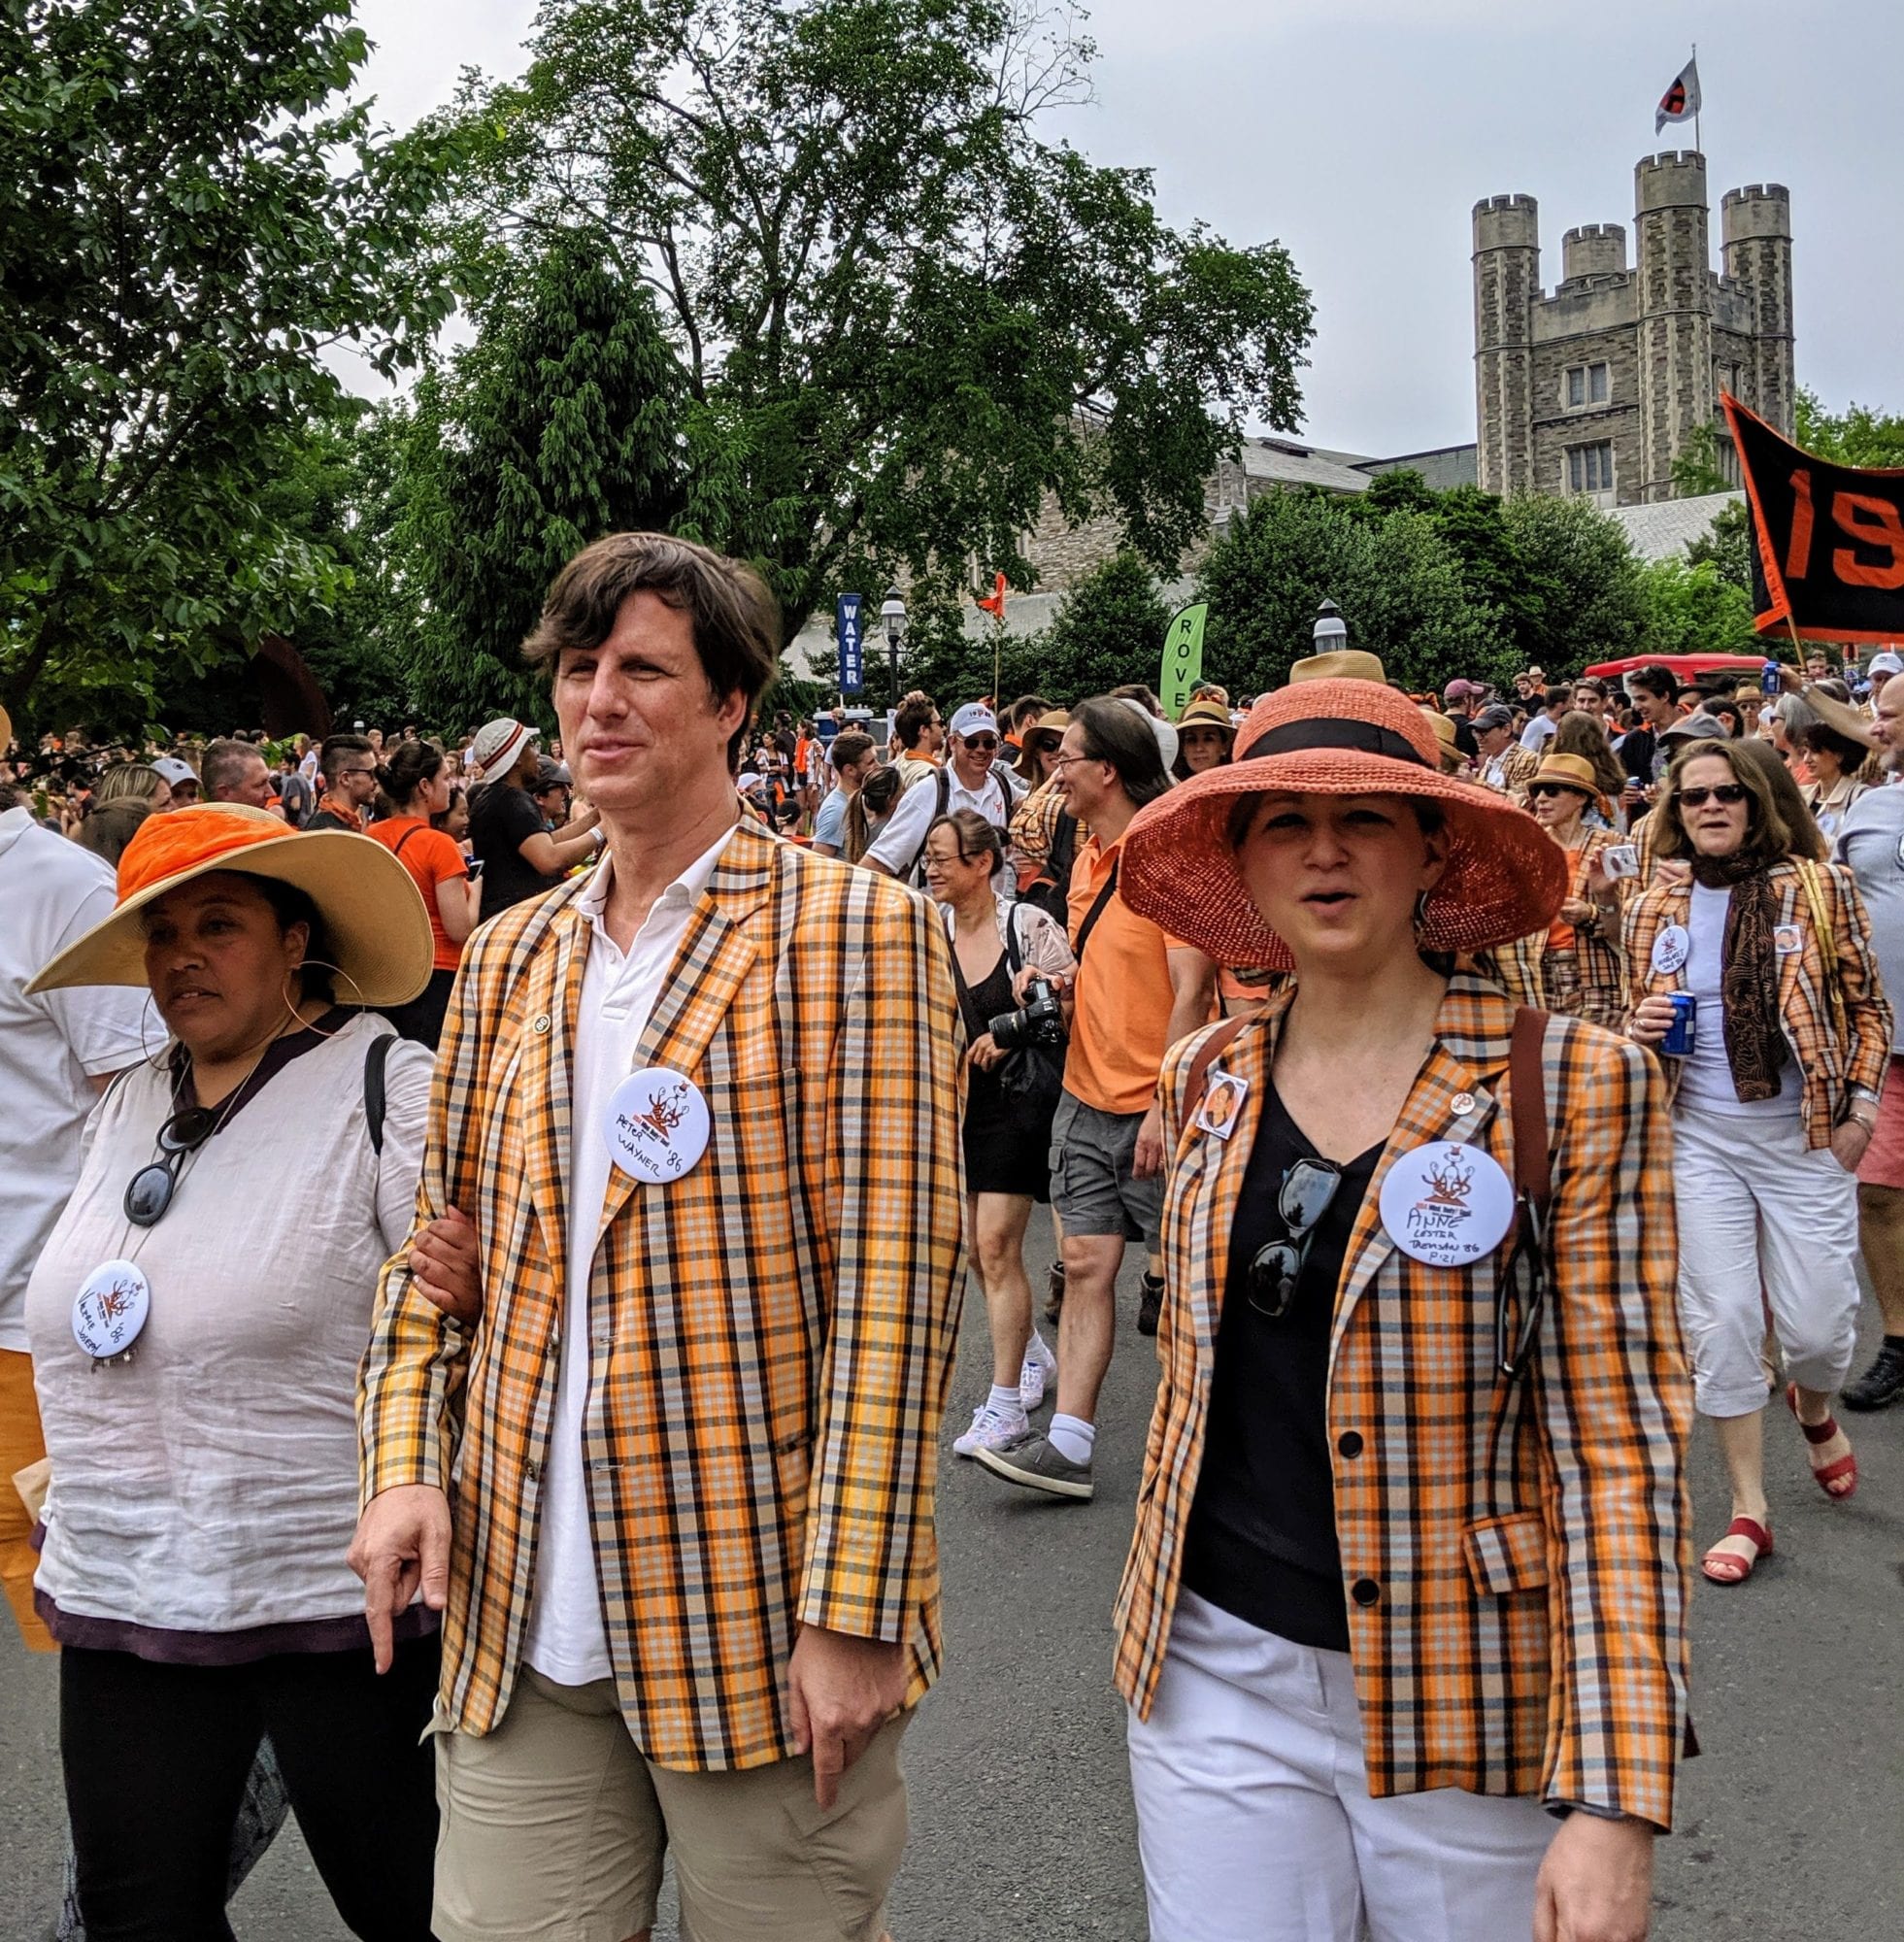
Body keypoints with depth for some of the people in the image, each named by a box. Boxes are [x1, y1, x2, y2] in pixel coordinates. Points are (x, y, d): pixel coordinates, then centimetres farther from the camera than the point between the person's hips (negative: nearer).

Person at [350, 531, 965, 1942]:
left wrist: (853, 1609, -15)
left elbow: (893, 1282, -12)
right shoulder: (510, 958, 11)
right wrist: (404, 1463, 0)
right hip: (522, 1627, 5)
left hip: (762, 1617, -4)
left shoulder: (859, 932, -7)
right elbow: (442, 1249, 16)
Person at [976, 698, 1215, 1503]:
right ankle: (1067, 1445, 3)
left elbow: (1191, 990, -18)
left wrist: (1164, 1109, -20)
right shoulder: (1087, 857, 10)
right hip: (1087, 1098, 7)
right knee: (1086, 1265, 3)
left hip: (1158, 1109, -7)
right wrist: (1069, 983, 2)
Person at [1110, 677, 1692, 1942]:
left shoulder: (1572, 1087, -11)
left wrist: (1616, 1801, -16)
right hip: (1221, 1675, 3)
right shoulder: (1206, 1083, 2)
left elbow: (1620, 1449, -13)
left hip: (1471, 1698, -3)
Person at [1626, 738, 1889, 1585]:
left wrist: (1860, 1109, -6)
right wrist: (1639, 1031, -8)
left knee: (1815, 1325, 1)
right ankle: (1748, 1510, 15)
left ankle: (1815, 1409, 40)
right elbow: (1639, 1023, 15)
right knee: (1720, 1319, 1)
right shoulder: (1653, 911, 4)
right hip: (1700, 1138, 2)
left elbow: (1867, 1009, 2)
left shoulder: (1819, 888, -2)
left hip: (1805, 1136, -1)